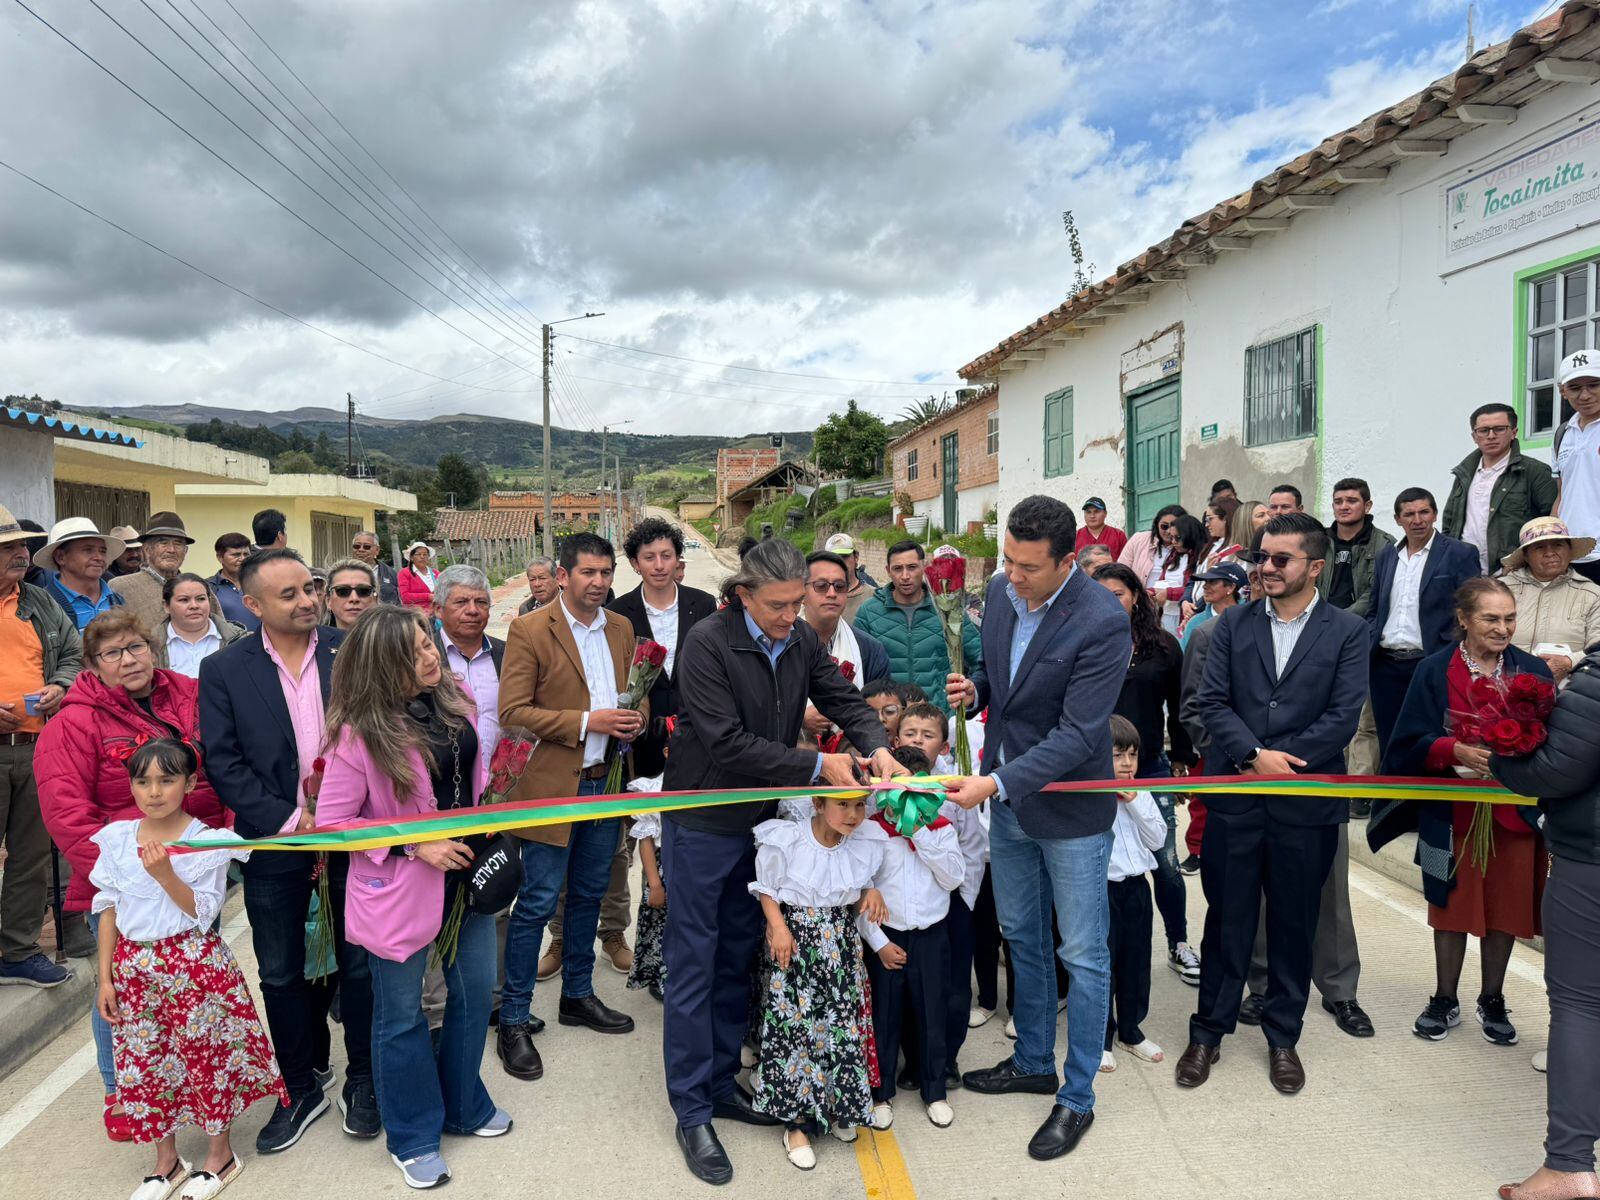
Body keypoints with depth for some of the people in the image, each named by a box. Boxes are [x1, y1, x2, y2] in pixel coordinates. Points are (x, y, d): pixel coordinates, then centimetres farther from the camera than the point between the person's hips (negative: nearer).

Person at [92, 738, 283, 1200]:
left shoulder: (207, 842, -11)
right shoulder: (117, 839, 1)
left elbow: (202, 912, -14)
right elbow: (109, 908, 6)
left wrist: (164, 872, -27)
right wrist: (105, 977, 5)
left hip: (194, 965, -4)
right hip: (134, 966, 4)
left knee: (205, 1056, 6)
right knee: (144, 1062, 12)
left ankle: (221, 1155, 26)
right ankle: (166, 1163, 32)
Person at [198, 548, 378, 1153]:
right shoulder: (223, 670, -4)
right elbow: (222, 762, -6)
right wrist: (290, 819, -14)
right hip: (275, 844, 1)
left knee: (360, 964, 11)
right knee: (281, 974, 13)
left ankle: (362, 1080, 31)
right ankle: (302, 1086, 33)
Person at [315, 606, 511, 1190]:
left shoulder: (453, 698, -5)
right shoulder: (360, 733, -21)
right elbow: (332, 821, -16)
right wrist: (415, 845, -21)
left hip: (465, 873, 6)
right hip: (400, 889, -6)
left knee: (474, 993, 19)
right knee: (401, 1016, 13)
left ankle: (464, 1106, 44)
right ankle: (413, 1137, 35)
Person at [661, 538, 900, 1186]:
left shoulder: (802, 641, -2)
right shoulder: (707, 643, -21)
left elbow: (844, 700, 0)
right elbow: (728, 743, -26)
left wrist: (877, 747, -22)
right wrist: (818, 764, -24)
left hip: (762, 819, 6)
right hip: (703, 823, -6)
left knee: (737, 958, 17)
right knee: (693, 965, 4)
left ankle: (722, 1083, 33)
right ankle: (692, 1113, 17)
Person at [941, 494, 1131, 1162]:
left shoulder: (1103, 622, -25)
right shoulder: (1001, 593, -3)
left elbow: (1077, 734, -27)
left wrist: (996, 782, -33)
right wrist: (975, 687, -8)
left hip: (1070, 805, -7)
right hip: (1006, 799, 7)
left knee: (1083, 955, 8)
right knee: (1021, 936, 21)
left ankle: (1076, 1097, 25)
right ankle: (1032, 1062, 40)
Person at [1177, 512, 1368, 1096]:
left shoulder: (1346, 631, 1)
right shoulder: (1233, 623, 5)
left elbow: (1344, 715, -8)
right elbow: (1212, 701, -2)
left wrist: (1281, 762, -14)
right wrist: (1254, 755, -16)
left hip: (1306, 804, 0)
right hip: (1234, 799, 1)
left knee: (1294, 923, 12)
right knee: (1226, 919, 9)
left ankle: (1282, 1036, 30)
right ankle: (1208, 1031, 24)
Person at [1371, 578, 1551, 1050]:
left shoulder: (1533, 671, 0)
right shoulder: (1435, 671, -5)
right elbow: (1412, 742, -7)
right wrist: (1458, 751, -24)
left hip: (1515, 811, 2)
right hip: (1453, 812, -1)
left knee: (1505, 906, 10)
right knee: (1454, 904, 10)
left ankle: (1493, 1001, 30)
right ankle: (1445, 1001, 25)